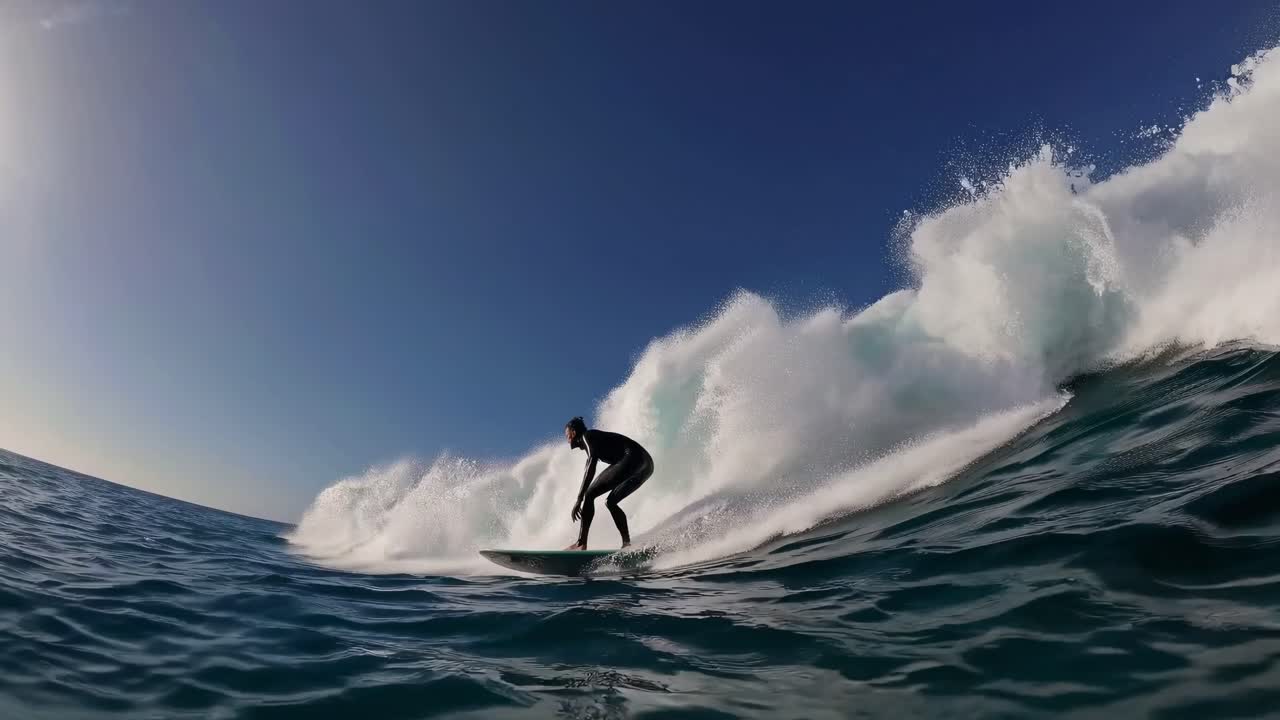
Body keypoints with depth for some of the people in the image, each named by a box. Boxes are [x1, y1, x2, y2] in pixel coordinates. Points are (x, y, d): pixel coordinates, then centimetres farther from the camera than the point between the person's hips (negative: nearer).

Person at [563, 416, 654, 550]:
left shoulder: (587, 436, 3)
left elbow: (590, 469, -10)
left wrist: (579, 500, -13)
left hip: (633, 460, -9)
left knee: (589, 494, -8)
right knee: (610, 502, 15)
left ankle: (581, 544, -14)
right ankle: (627, 543, 6)